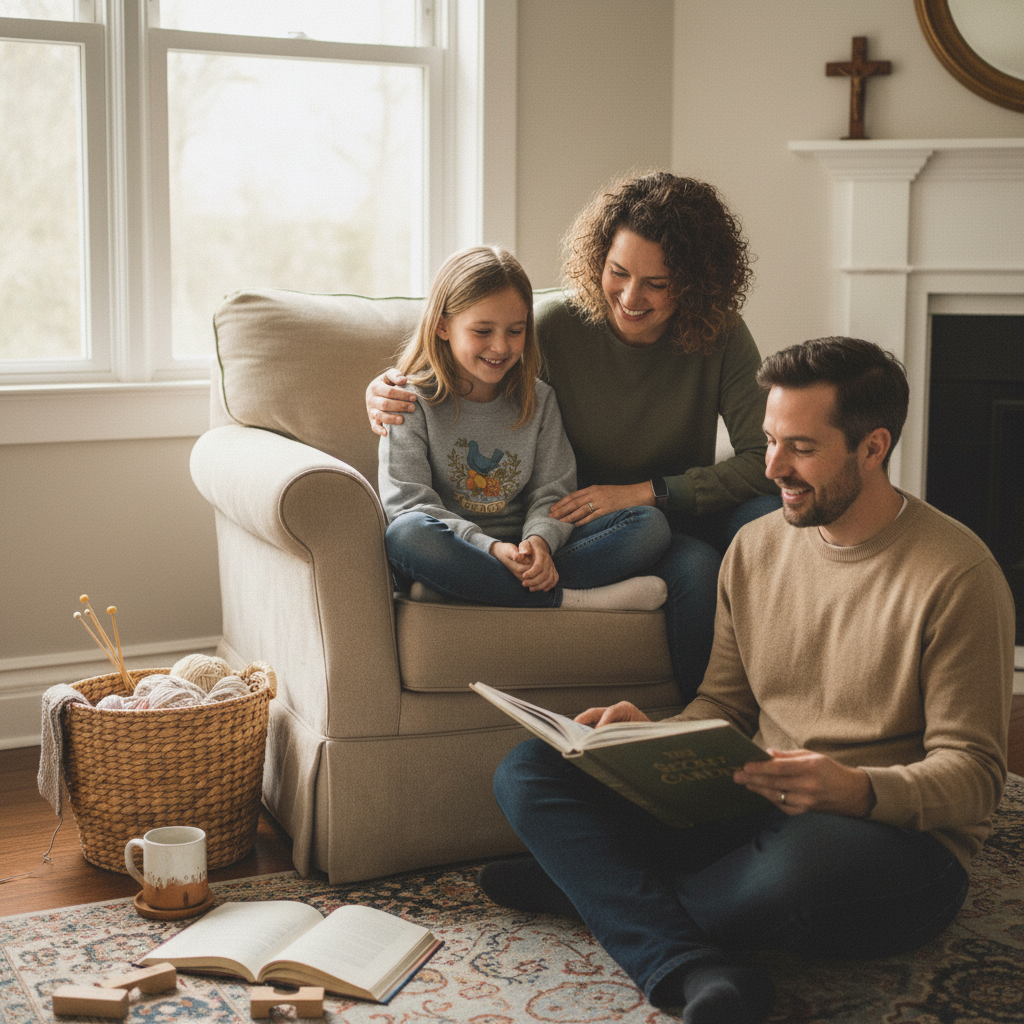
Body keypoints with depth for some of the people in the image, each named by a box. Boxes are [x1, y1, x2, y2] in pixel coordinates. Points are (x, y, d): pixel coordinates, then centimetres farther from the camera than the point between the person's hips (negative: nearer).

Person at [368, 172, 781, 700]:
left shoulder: (722, 337, -8)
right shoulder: (554, 325, -10)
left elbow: (765, 459, -14)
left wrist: (644, 492, -21)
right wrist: (385, 391, -19)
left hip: (683, 512, 2)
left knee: (767, 516, -31)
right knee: (695, 565, -34)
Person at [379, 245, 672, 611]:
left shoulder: (538, 399, 11)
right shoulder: (412, 401, -2)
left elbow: (552, 494, 6)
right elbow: (408, 503, -11)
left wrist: (540, 540, -20)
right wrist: (489, 548, -26)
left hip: (521, 555, 4)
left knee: (650, 525, -15)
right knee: (407, 534, -39)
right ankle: (567, 601, -30)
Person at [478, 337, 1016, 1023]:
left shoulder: (956, 574, -11)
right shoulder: (755, 547, 8)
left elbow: (974, 772, -12)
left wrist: (859, 790, -31)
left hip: (903, 838, -6)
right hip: (753, 813, 6)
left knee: (798, 859, -43)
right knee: (528, 772, -9)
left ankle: (595, 886, -12)